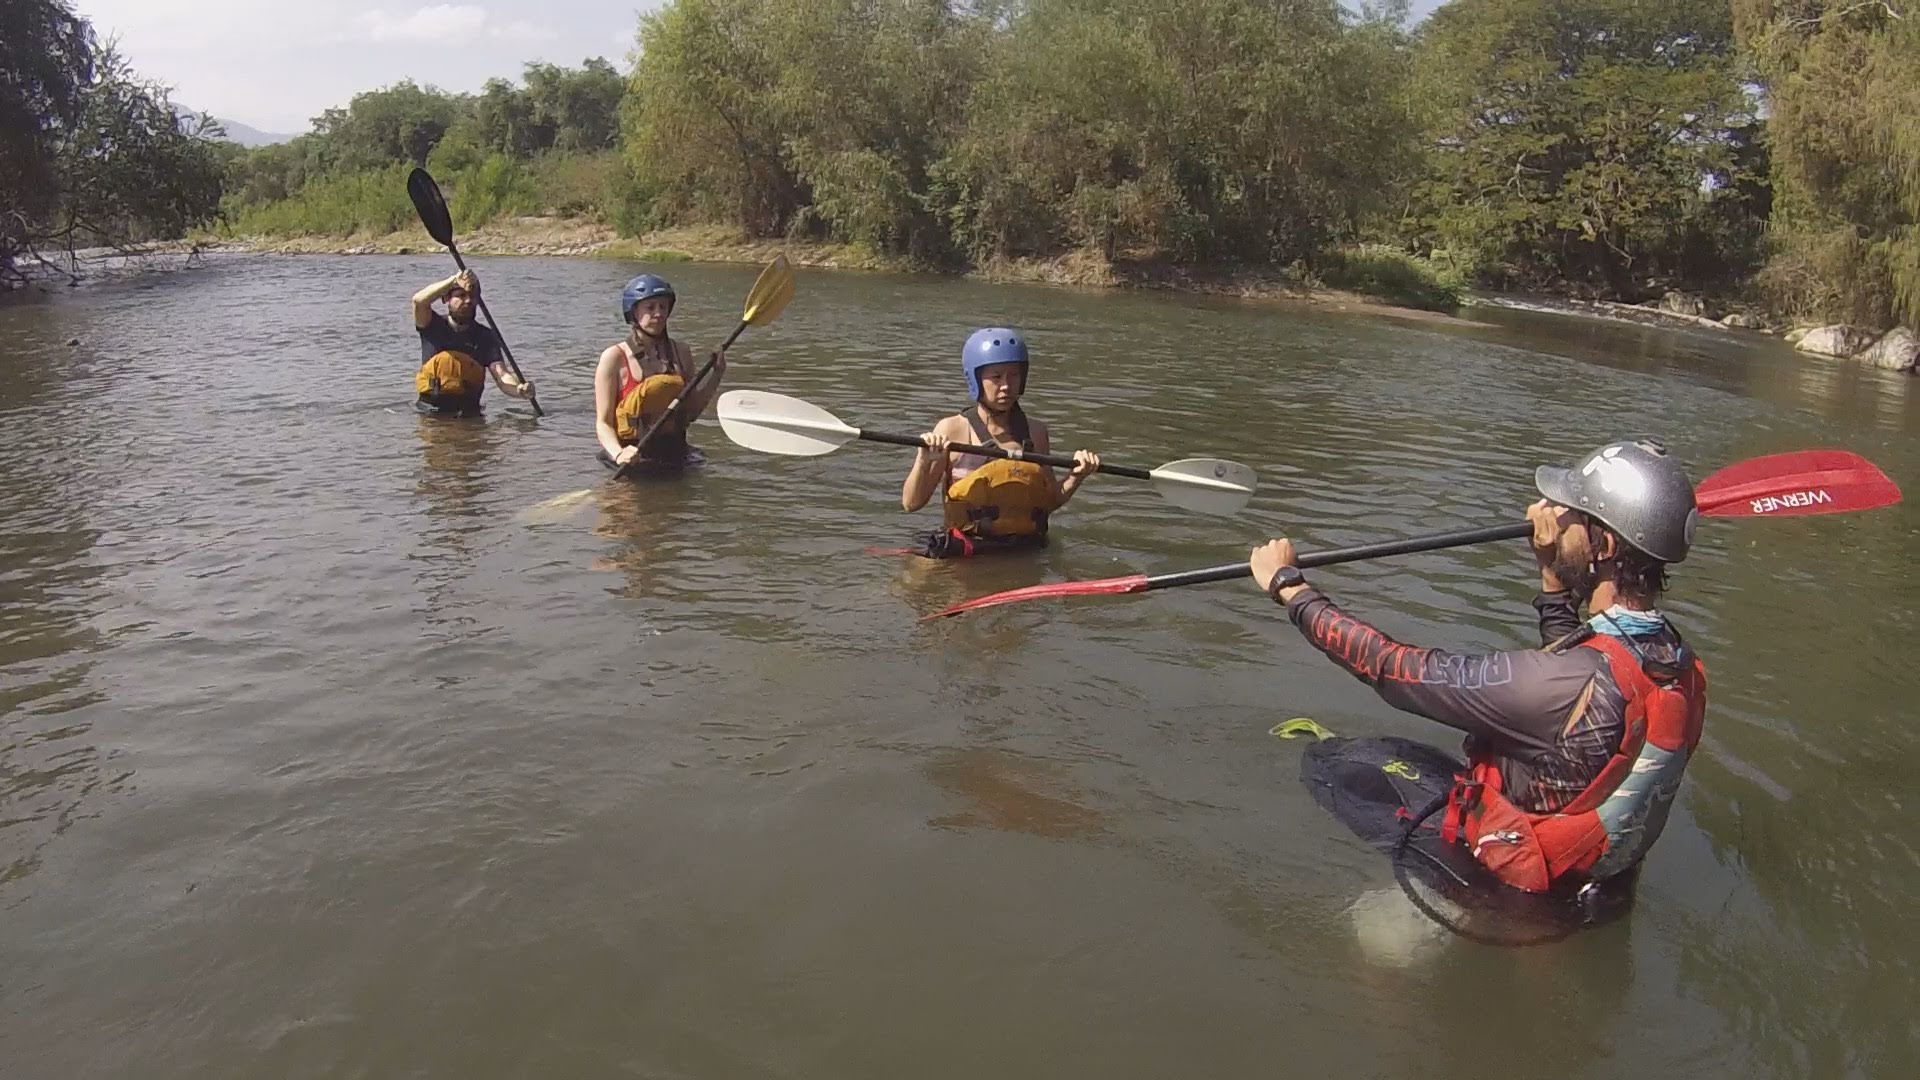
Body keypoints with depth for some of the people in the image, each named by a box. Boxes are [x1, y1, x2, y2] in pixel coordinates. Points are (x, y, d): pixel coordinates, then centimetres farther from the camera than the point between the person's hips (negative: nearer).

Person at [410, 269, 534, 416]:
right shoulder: (434, 326, 3)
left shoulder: (486, 336, 5)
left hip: (469, 414, 1)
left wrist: (520, 389, -29)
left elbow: (501, 375, -7)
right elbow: (419, 301, -19)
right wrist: (454, 280, -28)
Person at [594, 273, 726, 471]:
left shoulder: (680, 352, 11)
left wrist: (716, 375, 4)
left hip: (674, 454, 4)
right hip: (634, 456, -4)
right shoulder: (614, 357, -1)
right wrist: (618, 453, -23)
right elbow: (603, 422, -4)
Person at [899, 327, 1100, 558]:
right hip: (966, 561, -3)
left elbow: (1050, 502, 18)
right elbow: (911, 503, -3)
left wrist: (1076, 477, 1)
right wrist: (924, 462, -19)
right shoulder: (952, 430, -2)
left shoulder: (1035, 432, 10)